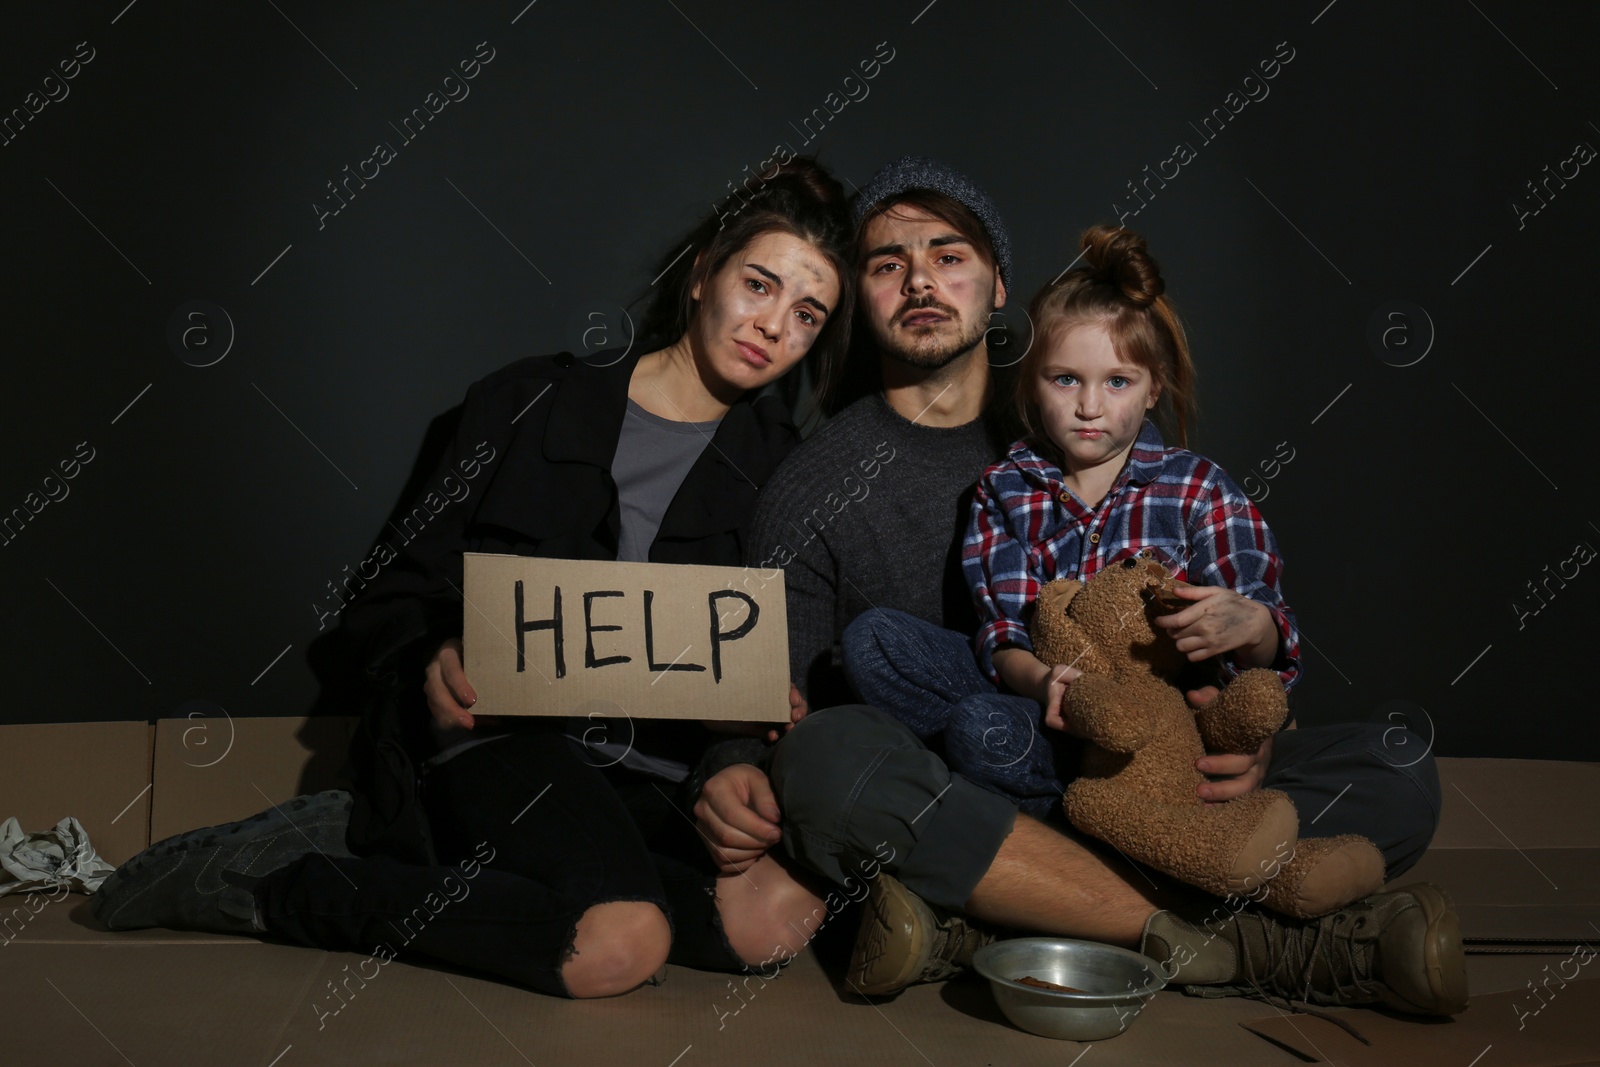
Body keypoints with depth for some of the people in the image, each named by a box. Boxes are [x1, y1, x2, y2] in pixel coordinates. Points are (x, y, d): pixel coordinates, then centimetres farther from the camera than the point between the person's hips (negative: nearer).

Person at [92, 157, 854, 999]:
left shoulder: (777, 462, 14)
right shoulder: (529, 403, 8)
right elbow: (400, 590, 8)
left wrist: (775, 700, -8)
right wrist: (432, 661, -14)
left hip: (657, 769, 4)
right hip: (506, 732, -4)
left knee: (777, 914, -30)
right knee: (616, 947, -33)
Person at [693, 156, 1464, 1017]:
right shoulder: (814, 487, 4)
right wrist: (733, 771, -23)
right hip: (930, 810, -2)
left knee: (1396, 774, -16)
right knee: (825, 757, -36)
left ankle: (977, 929, -30)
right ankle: (1243, 950, -29)